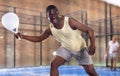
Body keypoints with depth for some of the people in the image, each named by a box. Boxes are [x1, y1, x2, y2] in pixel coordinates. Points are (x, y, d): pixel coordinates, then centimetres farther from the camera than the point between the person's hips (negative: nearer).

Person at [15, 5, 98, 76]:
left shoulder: (70, 22, -30)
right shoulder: (50, 29, -15)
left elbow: (89, 30, -24)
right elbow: (38, 38, -1)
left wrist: (92, 45, -37)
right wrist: (22, 36, -13)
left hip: (80, 49, -3)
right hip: (66, 48, 4)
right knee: (53, 64, -12)